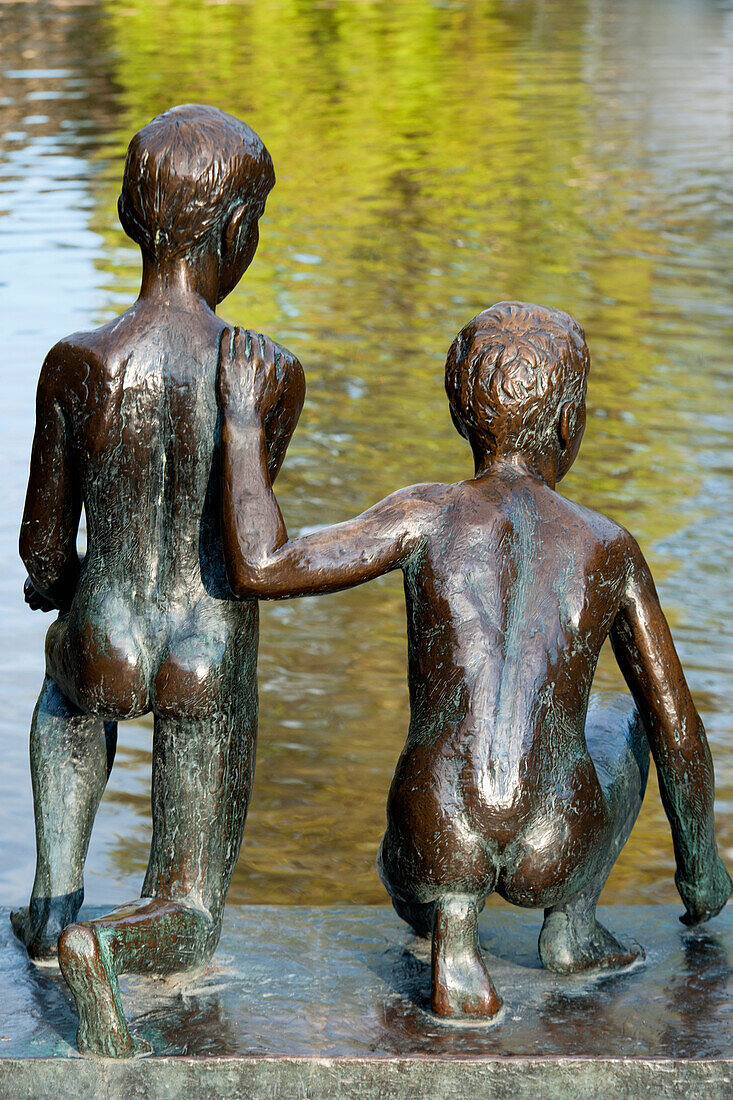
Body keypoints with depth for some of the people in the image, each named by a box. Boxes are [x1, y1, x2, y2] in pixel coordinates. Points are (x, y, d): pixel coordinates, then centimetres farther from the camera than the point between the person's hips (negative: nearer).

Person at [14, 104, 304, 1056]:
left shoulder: (77, 368, -14)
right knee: (193, 921, 17)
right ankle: (102, 939, -17)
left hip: (108, 651, 1)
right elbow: (238, 527, 2)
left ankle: (55, 895, 24)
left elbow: (42, 549, -3)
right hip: (211, 666, -1)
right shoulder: (274, 377, -14)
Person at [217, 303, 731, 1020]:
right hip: (557, 857, 1)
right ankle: (570, 925, 19)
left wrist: (243, 422, 4)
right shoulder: (611, 549, 6)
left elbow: (257, 570, -8)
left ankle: (451, 927, 3)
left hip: (438, 845, -1)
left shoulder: (426, 518, 0)